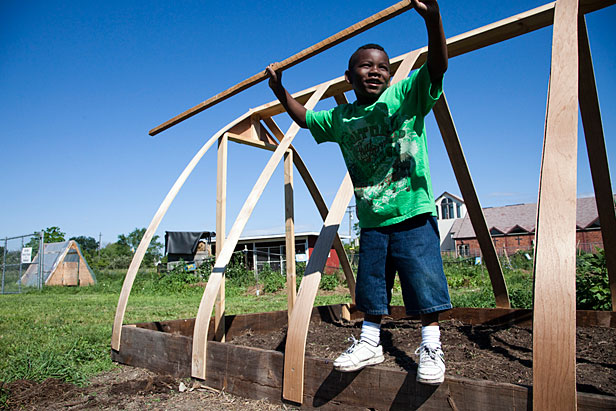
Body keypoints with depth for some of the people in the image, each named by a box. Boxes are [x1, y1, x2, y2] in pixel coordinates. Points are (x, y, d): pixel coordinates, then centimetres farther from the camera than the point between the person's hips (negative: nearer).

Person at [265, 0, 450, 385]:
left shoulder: (408, 96, -2)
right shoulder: (339, 118, 9)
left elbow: (437, 67, -16)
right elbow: (304, 117, 24)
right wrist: (281, 92, 13)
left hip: (414, 213, -4)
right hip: (372, 221, 4)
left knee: (424, 279, -1)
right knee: (371, 283, 12)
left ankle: (431, 346, 17)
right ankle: (370, 342, 29)